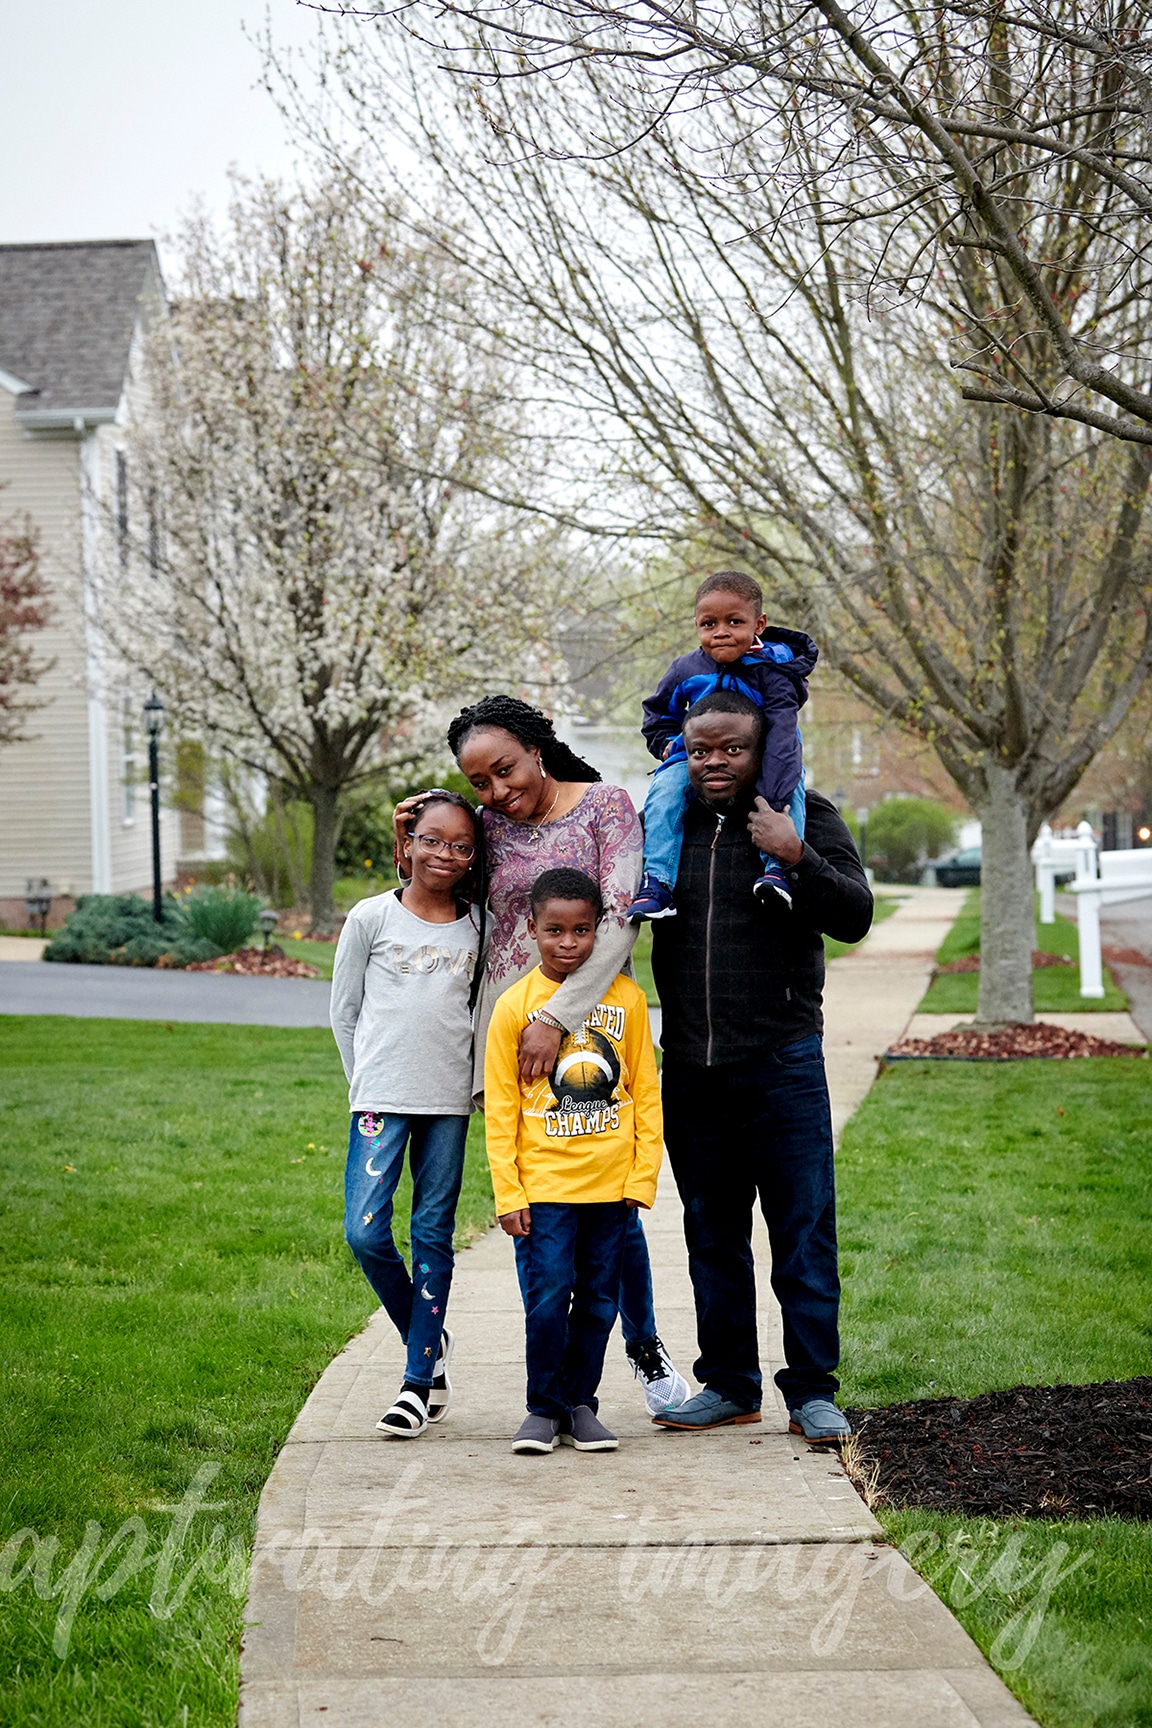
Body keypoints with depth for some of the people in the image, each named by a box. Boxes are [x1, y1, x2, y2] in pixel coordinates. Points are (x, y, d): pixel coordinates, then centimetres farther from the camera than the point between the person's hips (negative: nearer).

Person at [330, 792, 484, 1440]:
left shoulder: (477, 925, 7)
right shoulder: (372, 918, 0)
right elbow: (344, 1009, 7)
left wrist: (480, 1085, 10)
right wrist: (368, 1082, 5)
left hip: (449, 1101, 2)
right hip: (381, 1097, -2)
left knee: (433, 1236, 3)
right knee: (366, 1232, -11)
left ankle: (420, 1381, 10)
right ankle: (430, 1340, 14)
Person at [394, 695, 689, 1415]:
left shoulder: (605, 804, -3)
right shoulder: (488, 826, 10)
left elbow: (620, 921, -12)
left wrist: (557, 1017, -19)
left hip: (591, 1023, -3)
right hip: (509, 1032, 3)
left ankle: (645, 1349, 24)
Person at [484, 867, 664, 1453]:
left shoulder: (626, 998, 3)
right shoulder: (514, 1006, -3)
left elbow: (646, 1093, 7)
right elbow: (500, 1108, 0)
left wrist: (643, 1174, 1)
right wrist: (508, 1193, -5)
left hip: (611, 1184, 2)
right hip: (543, 1182, -2)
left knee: (598, 1299, 8)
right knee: (547, 1298, -5)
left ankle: (579, 1403, 21)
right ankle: (544, 1408, 9)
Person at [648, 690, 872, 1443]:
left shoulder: (806, 817, -1)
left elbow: (855, 916, -10)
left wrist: (795, 856, -23)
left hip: (783, 1064, -4)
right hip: (691, 1070, 4)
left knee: (804, 1233, -2)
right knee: (713, 1237, 11)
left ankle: (813, 1391, 7)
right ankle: (729, 1385, 21)